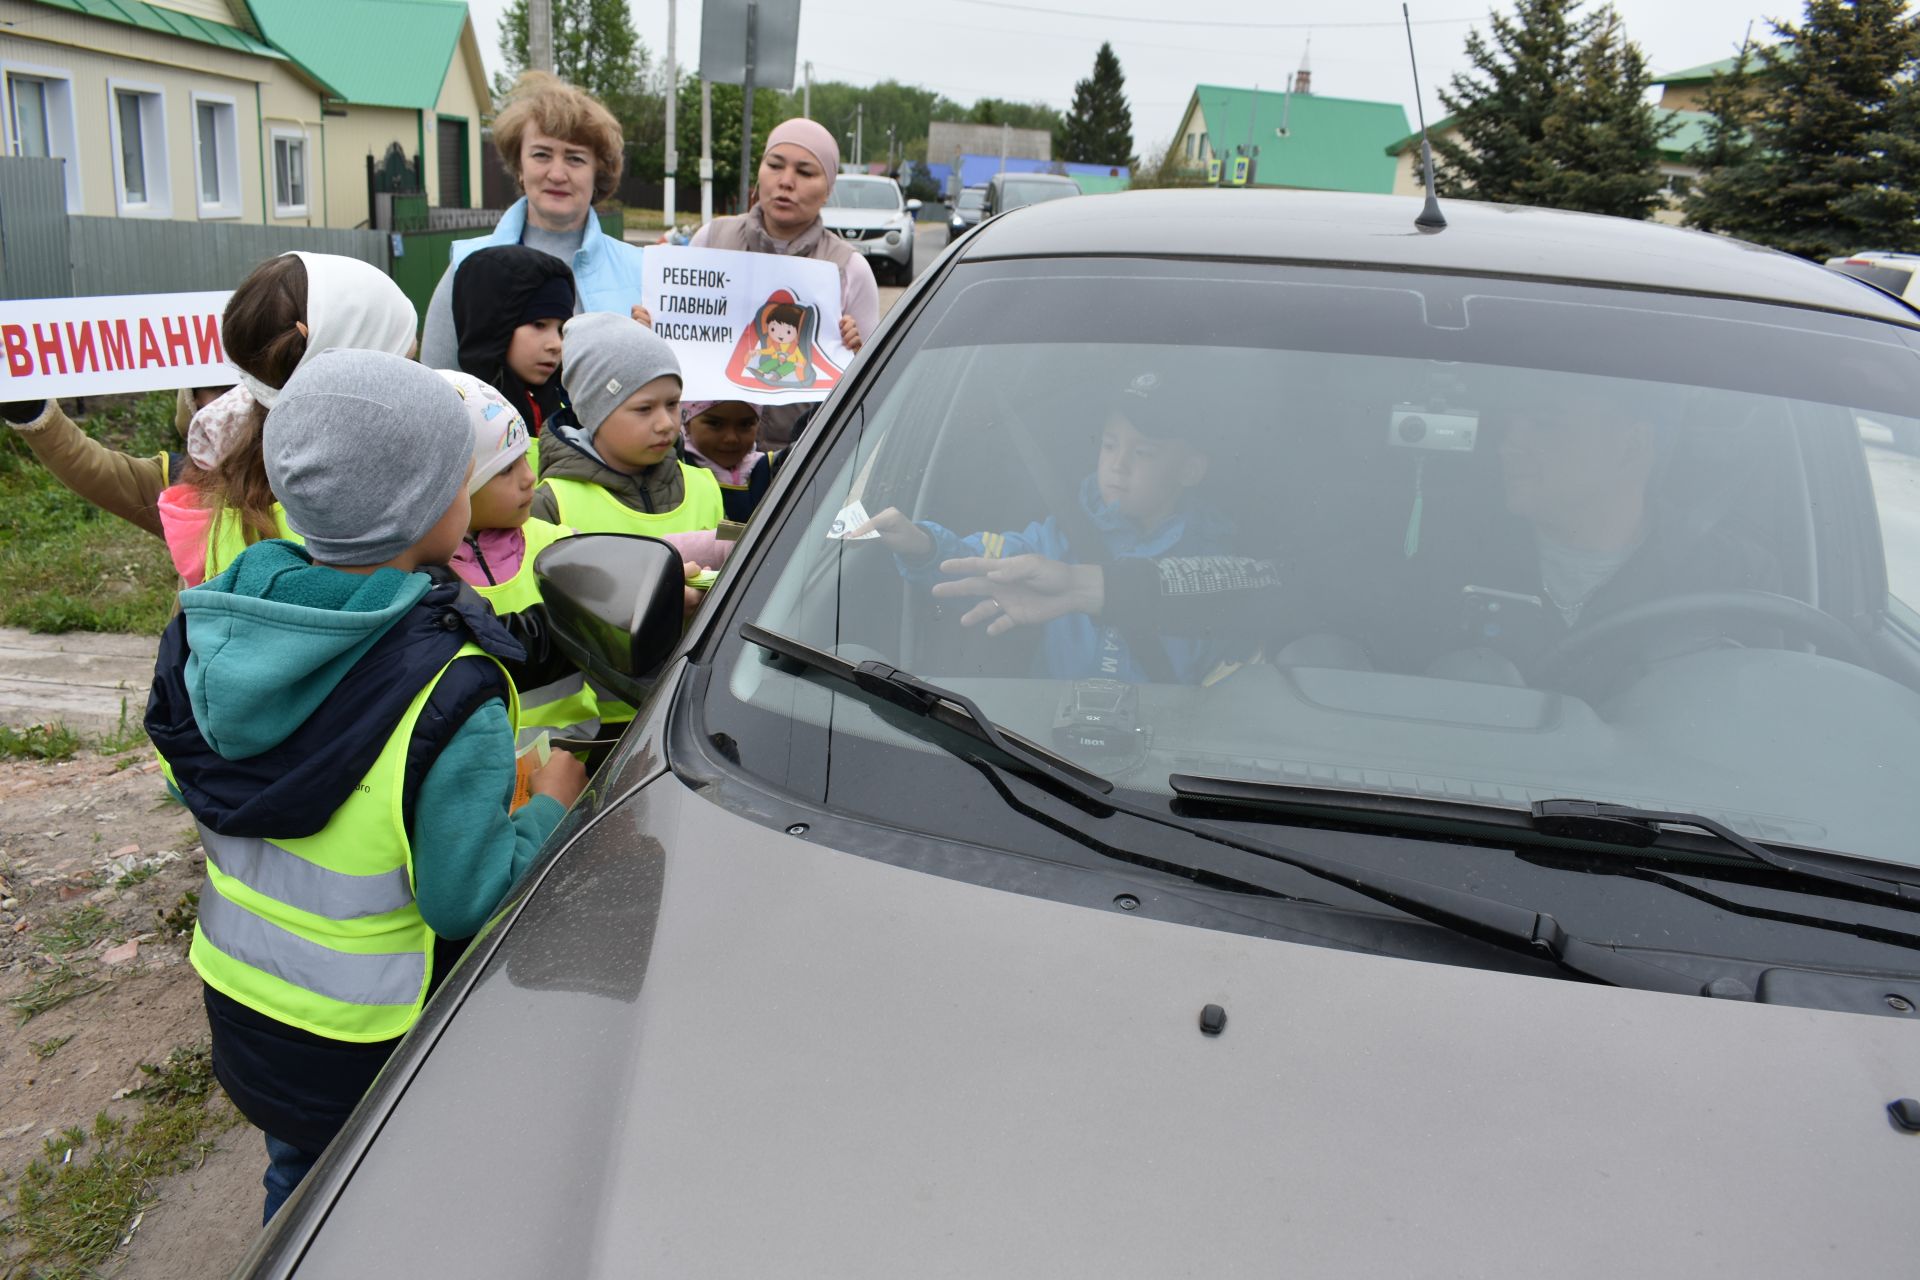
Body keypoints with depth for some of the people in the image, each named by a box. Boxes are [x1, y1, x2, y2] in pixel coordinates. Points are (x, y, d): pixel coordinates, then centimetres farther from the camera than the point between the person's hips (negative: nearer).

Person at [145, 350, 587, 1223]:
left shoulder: (209, 625, -10)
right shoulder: (449, 694, -32)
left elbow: (190, 788, 5)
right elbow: (468, 901, -24)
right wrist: (550, 804, -10)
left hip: (239, 996, 6)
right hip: (368, 1044, -6)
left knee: (297, 1191, 31)